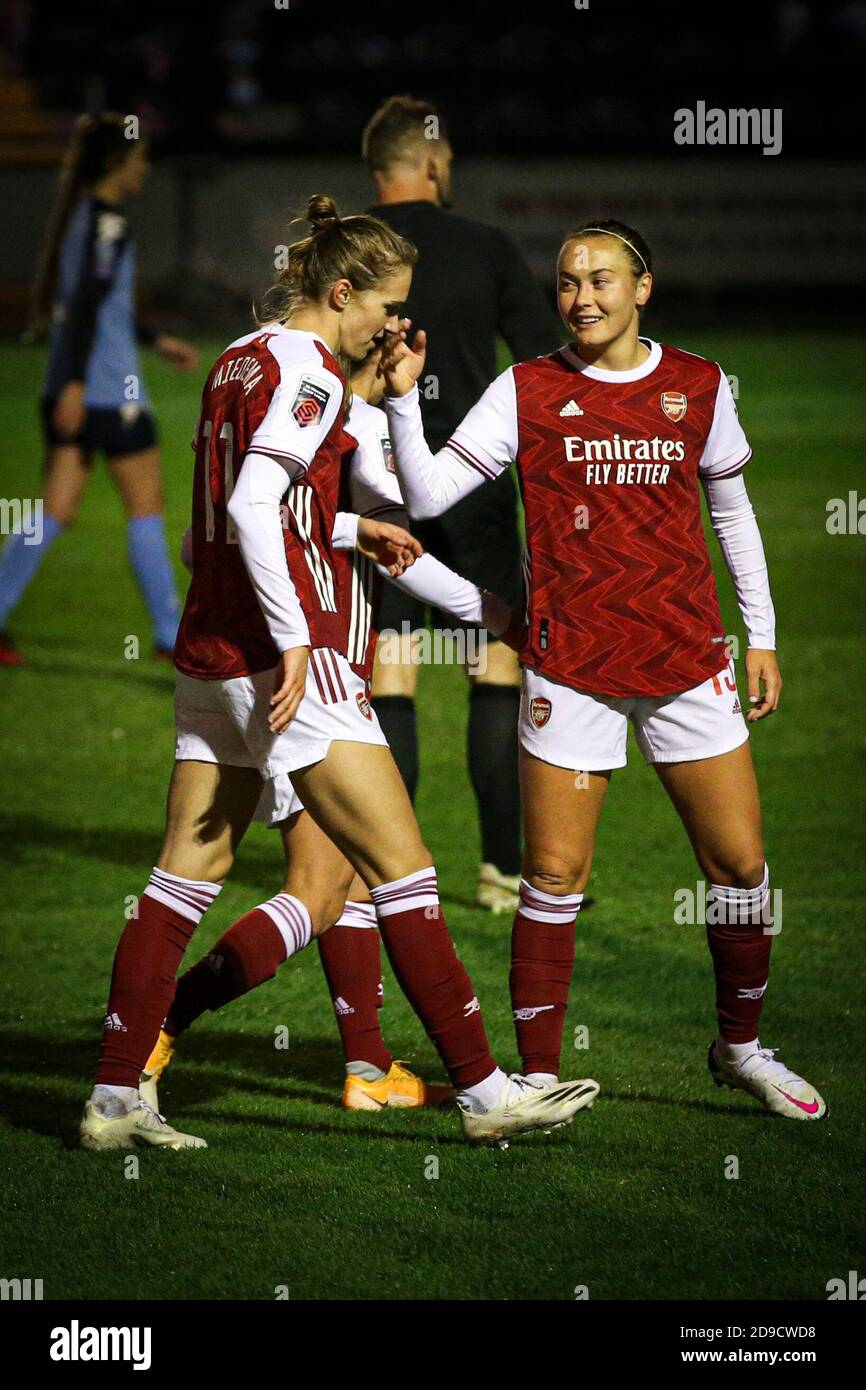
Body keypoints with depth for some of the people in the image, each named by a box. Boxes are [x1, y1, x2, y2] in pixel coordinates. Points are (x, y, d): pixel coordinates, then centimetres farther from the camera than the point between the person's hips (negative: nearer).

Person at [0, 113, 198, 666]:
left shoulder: (77, 213, 15)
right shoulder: (108, 220, -13)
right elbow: (88, 301, -21)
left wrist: (157, 340, 32)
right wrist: (76, 383, -26)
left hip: (71, 387, 9)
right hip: (110, 387, -9)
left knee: (57, 512, 7)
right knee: (147, 508, 1)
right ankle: (171, 634, 7)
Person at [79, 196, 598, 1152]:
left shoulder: (238, 360, 14)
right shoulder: (307, 374, -12)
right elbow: (250, 510, -23)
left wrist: (350, 528, 28)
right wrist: (295, 638, -22)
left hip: (209, 650, 9)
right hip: (284, 653, -9)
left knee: (186, 878, 9)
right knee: (402, 870, -3)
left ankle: (114, 1100, 6)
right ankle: (483, 1092, 0)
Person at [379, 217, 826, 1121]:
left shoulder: (699, 387, 5)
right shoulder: (527, 392, -1)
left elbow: (730, 510, 16)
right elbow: (428, 495, -5)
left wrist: (762, 636, 14)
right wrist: (401, 400, -18)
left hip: (687, 657, 2)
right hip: (570, 664, -2)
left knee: (739, 863, 3)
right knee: (554, 876, -3)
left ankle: (740, 1048, 23)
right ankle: (538, 1076, 5)